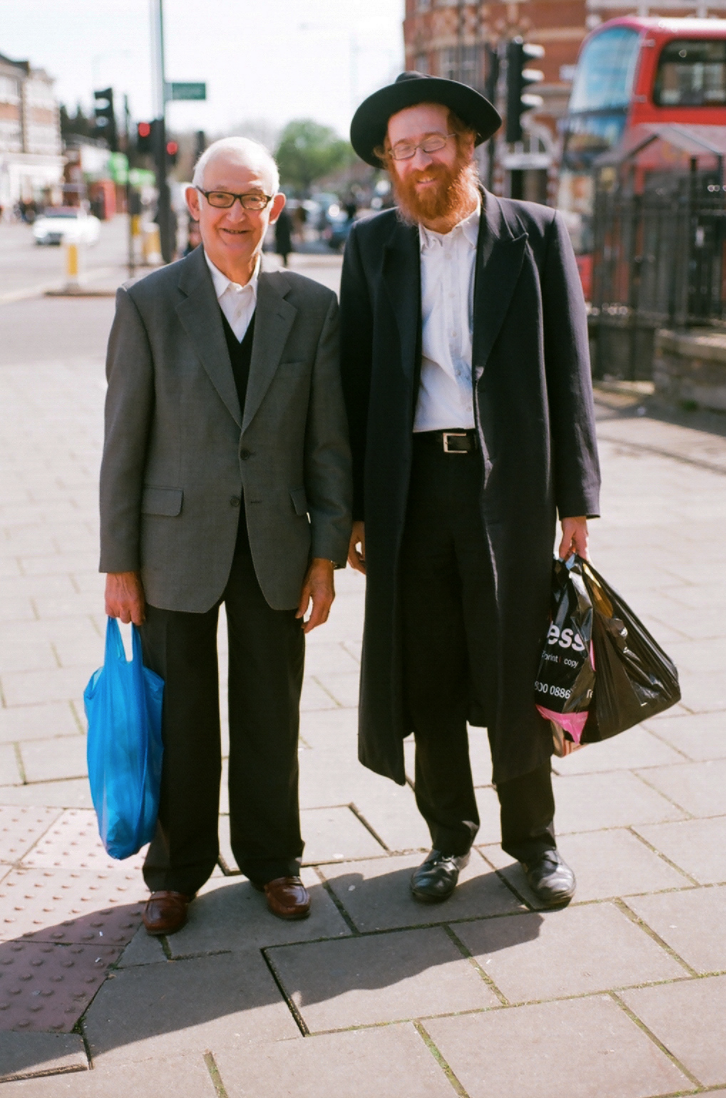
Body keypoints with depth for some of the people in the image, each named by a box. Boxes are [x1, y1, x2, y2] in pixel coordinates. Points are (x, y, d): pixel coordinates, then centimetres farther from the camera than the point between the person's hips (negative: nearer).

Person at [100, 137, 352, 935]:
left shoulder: (312, 308, 1)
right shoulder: (148, 304, -5)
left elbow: (329, 442, 3)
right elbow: (123, 442, -5)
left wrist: (327, 554, -1)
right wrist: (118, 565, -5)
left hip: (276, 549, 2)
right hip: (176, 548, -1)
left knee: (270, 715, 13)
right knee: (179, 719, 9)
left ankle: (272, 858, 33)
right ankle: (177, 869, 28)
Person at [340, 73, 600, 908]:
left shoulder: (536, 234, 2)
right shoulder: (372, 246, 7)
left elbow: (569, 370, 1)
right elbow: (354, 379, 8)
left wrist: (577, 498, -3)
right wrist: (353, 507, 3)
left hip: (508, 482, -2)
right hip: (411, 485, 2)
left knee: (516, 669, 7)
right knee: (427, 673, 9)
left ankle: (532, 836, 25)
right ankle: (448, 835, 26)